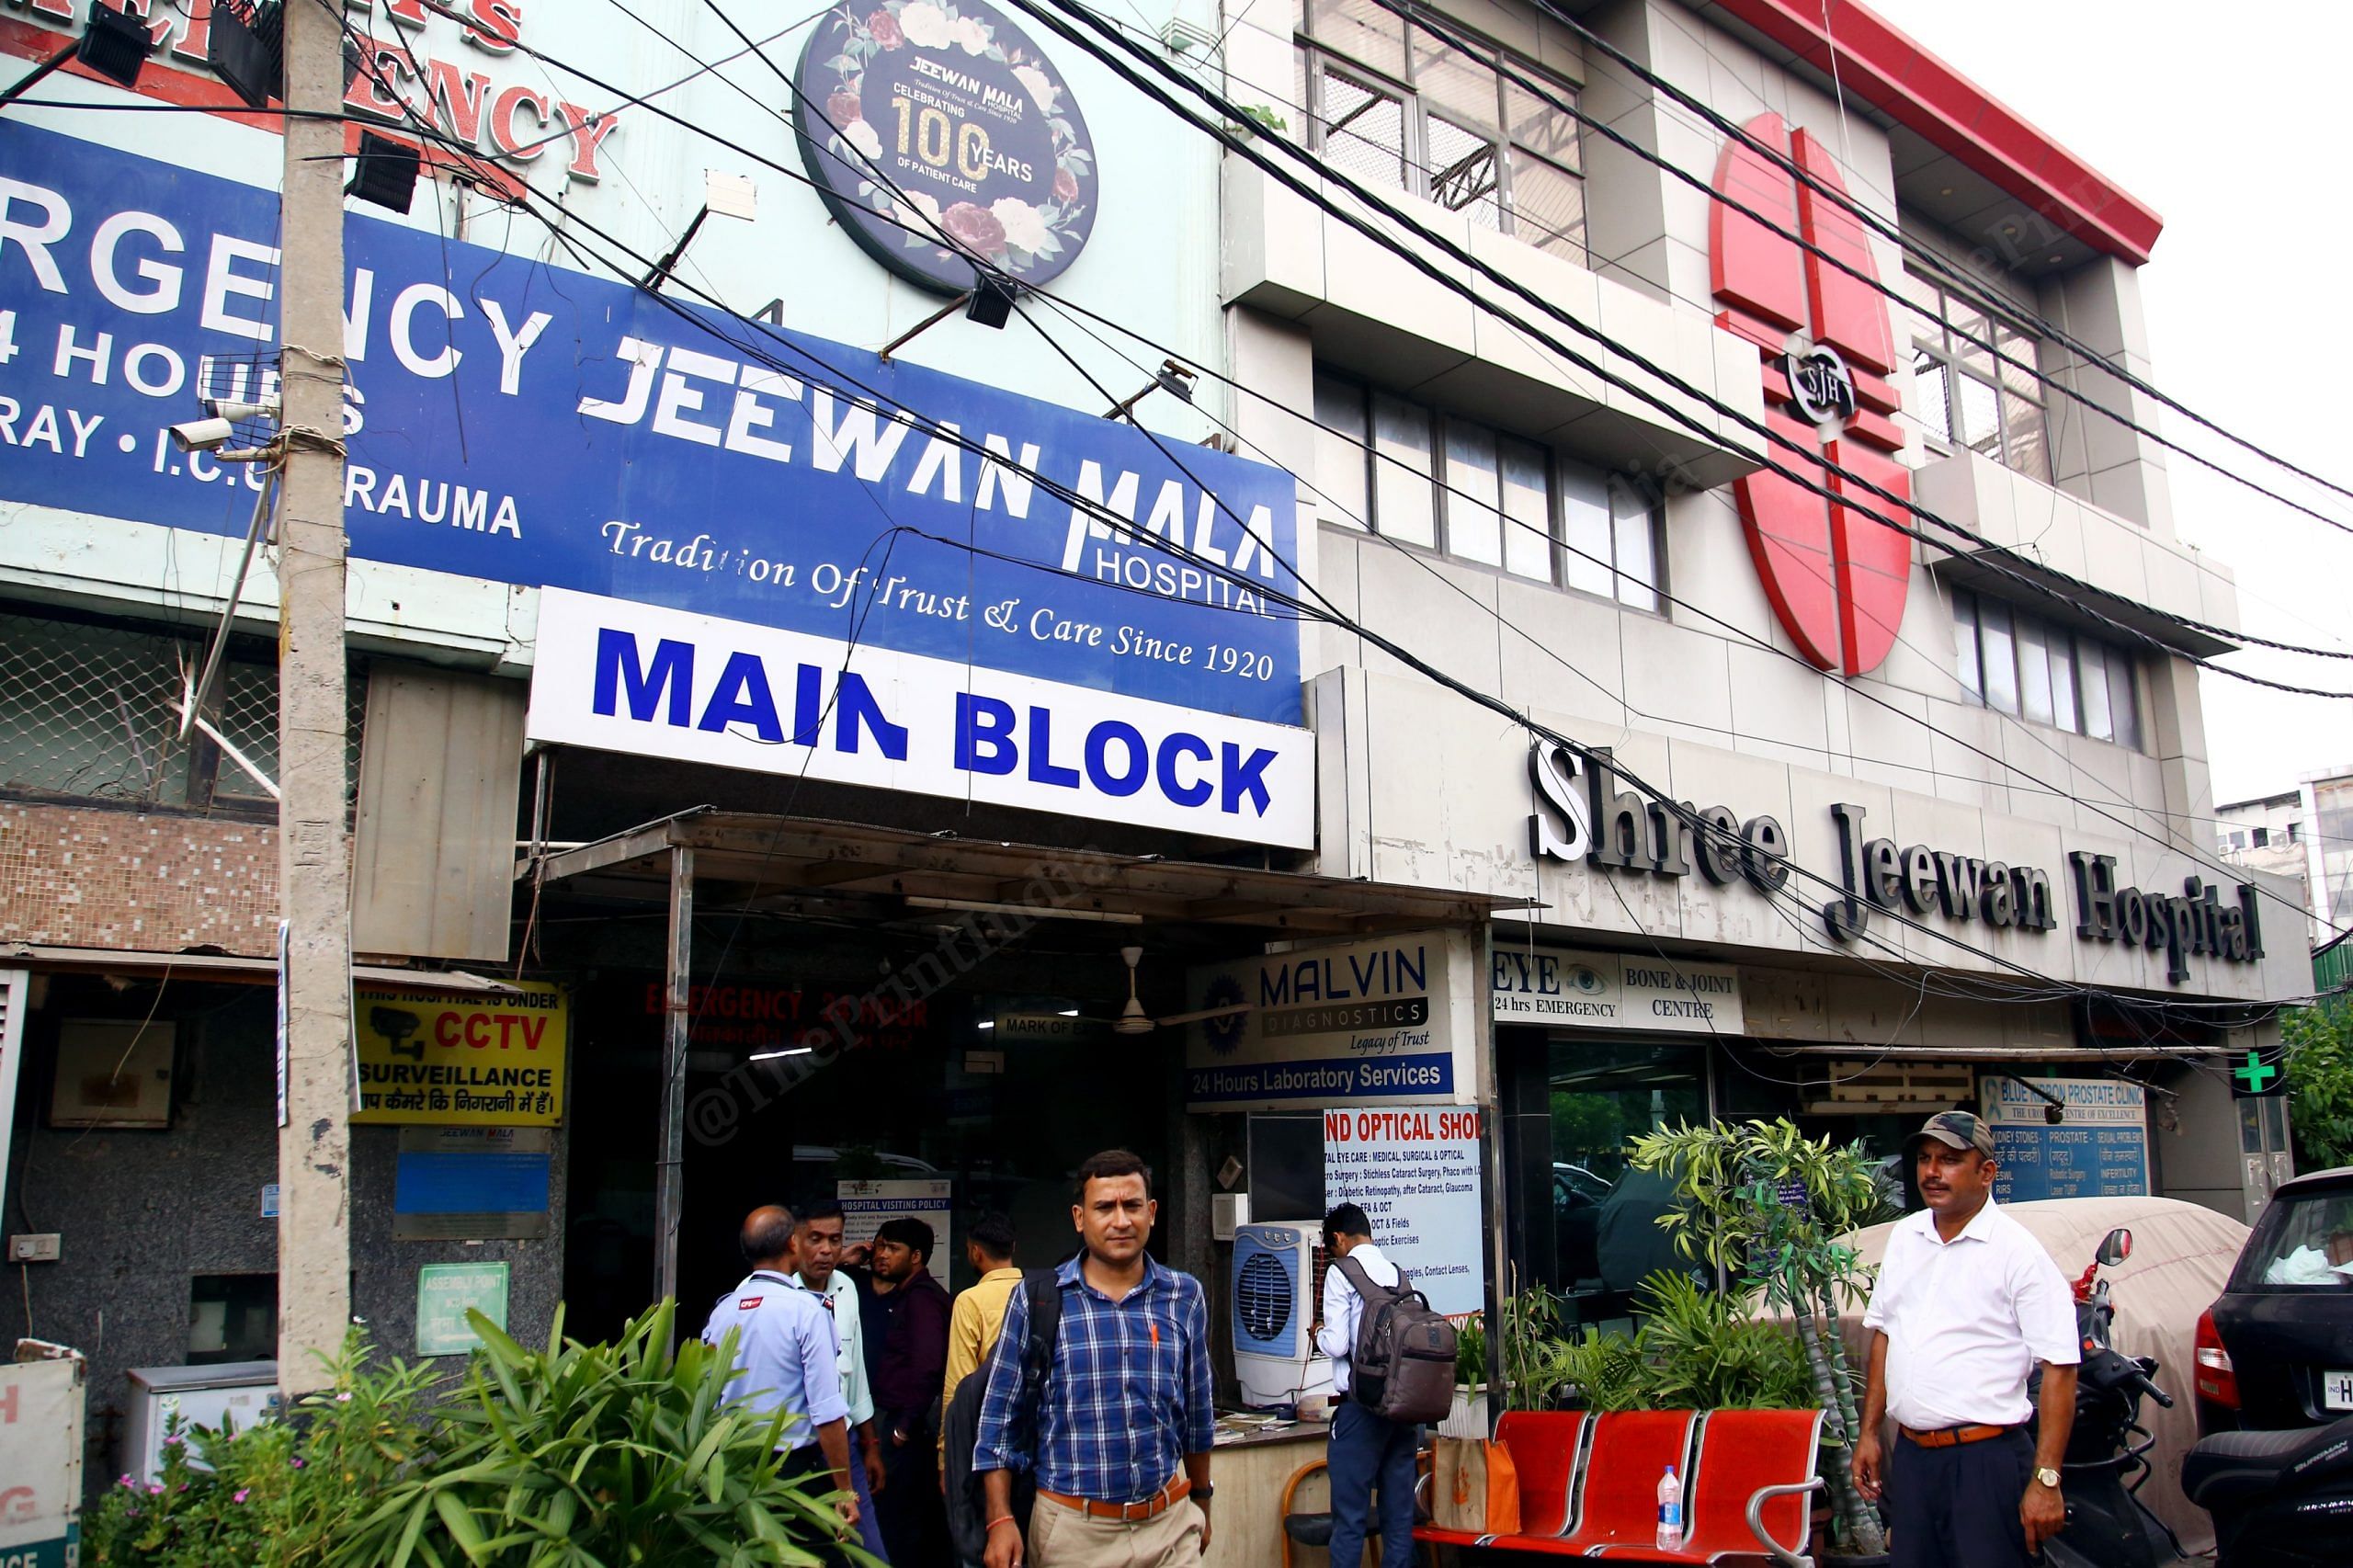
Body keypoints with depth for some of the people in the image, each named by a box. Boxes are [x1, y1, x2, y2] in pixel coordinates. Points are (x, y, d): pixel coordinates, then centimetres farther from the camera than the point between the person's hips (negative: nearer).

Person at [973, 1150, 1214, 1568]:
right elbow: (1001, 1415, -1)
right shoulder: (1035, 1301, -5)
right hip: (1072, 1532, -2)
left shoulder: (1185, 1297, 2)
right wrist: (1000, 1520, -6)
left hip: (1170, 1525, 2)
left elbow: (1197, 1412, 12)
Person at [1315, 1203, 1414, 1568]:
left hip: (1362, 1404, -6)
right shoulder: (1398, 1272, 9)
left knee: (1349, 1516, 0)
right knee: (1400, 1514, 11)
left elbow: (1336, 1344, -13)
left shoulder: (1340, 1273, -7)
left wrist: (1319, 1334, 8)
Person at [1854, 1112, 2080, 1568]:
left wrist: (2046, 1480, -16)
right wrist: (1869, 1432, 13)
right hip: (1910, 1455, 6)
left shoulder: (2017, 1250, -9)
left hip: (1987, 1459, -6)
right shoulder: (1904, 1236, 9)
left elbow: (2060, 1367, -12)